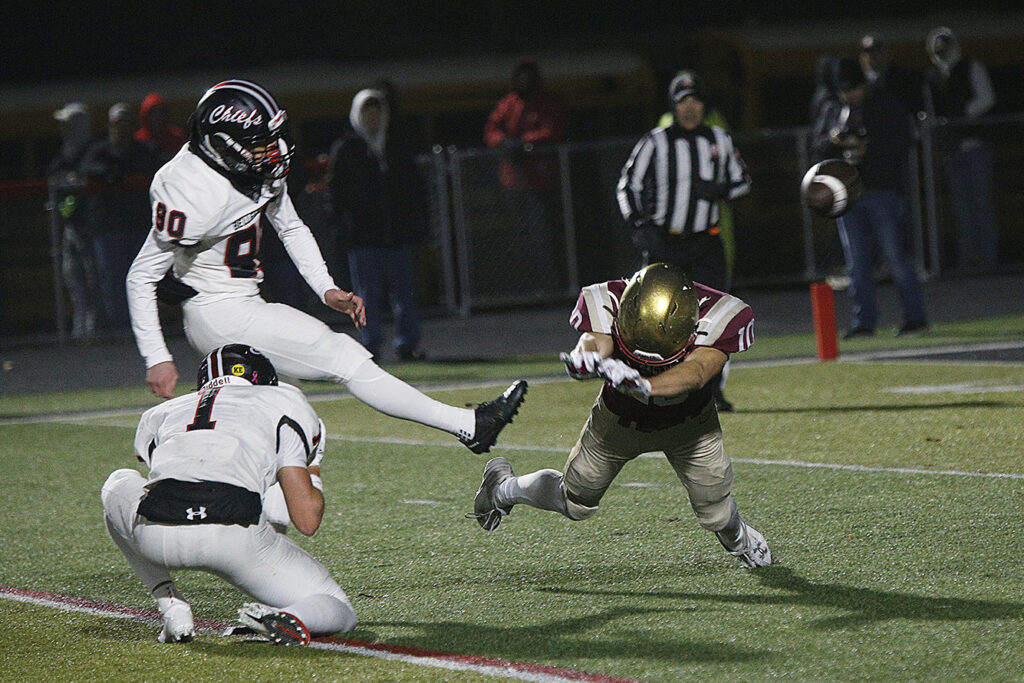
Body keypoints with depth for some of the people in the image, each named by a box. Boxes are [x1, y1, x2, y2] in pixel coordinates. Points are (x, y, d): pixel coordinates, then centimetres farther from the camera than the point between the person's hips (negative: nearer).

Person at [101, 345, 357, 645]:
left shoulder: (159, 415, 33)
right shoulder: (284, 403, 24)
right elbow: (307, 520, 19)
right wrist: (312, 470, 40)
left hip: (156, 537, 2)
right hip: (235, 536, -2)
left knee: (118, 485, 40)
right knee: (338, 612, 21)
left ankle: (172, 609, 21)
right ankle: (291, 619, -16)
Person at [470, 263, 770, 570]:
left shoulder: (717, 316, -36)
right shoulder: (608, 302, -34)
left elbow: (697, 371, -51)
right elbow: (595, 340, -52)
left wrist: (644, 386, -69)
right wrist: (587, 355, -77)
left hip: (688, 425, 0)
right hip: (620, 417, 0)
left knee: (715, 515, -3)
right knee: (575, 505, 11)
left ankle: (738, 538, 35)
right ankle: (503, 487, 42)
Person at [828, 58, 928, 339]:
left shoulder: (889, 105, 0)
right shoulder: (843, 110, 18)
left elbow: (903, 143, -8)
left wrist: (868, 147, -17)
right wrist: (835, 139, 4)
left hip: (883, 187, -6)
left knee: (895, 255, -8)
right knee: (857, 260, 4)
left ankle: (915, 316, -1)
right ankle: (864, 321, 9)